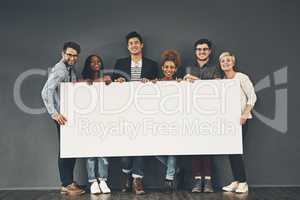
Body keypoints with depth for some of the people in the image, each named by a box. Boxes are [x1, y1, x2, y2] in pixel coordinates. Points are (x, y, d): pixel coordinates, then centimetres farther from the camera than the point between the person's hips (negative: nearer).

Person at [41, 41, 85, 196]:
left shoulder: (71, 69, 14)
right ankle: (67, 185, 3)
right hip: (63, 116, -9)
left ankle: (68, 182, 21)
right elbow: (46, 92, -25)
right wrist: (54, 113, -31)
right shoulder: (59, 70, -14)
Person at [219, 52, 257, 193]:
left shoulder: (242, 77, -4)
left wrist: (245, 115, -18)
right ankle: (236, 181, 13)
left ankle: (243, 182, 1)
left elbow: (252, 97, -7)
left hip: (240, 119, -6)